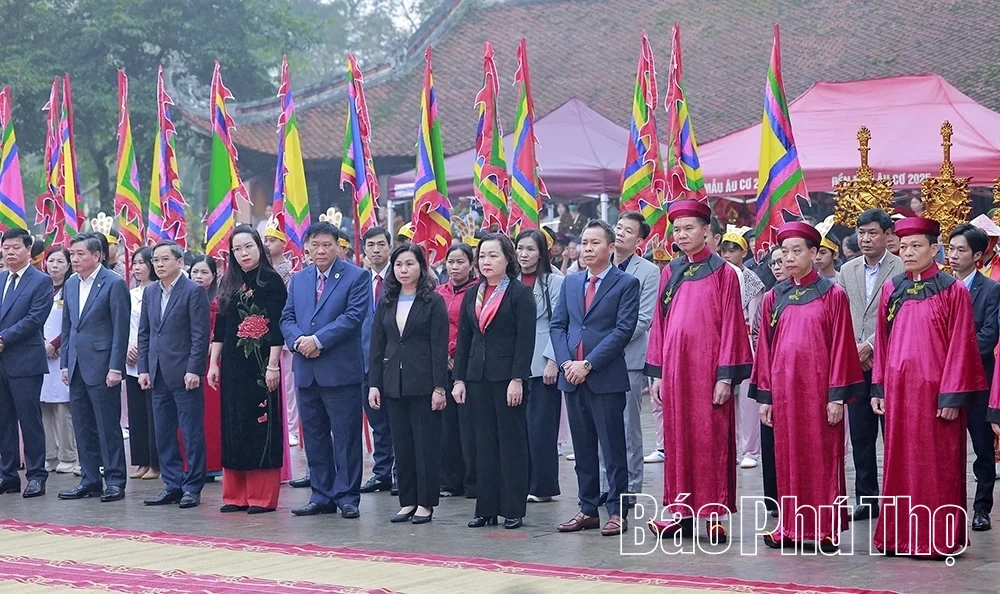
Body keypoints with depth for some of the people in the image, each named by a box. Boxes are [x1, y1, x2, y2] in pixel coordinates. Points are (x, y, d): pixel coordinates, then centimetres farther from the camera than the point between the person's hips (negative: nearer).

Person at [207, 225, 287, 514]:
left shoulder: (272, 281, -5)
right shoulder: (228, 283, 11)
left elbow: (277, 327, -10)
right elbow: (219, 327, 13)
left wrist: (273, 366, -15)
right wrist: (213, 364, 9)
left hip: (261, 364, -6)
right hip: (232, 364, 6)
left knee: (261, 426, -3)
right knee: (234, 426, 7)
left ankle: (262, 496, 2)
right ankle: (235, 494, 13)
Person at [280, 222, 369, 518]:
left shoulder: (356, 277, -2)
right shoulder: (298, 279, 16)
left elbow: (354, 315, -12)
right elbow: (287, 316, 12)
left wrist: (318, 340, -16)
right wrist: (297, 341, -9)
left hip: (340, 370, -6)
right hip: (306, 371, 6)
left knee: (346, 436, -1)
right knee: (314, 436, 10)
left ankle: (347, 496, 4)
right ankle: (321, 496, 17)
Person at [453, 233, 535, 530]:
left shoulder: (520, 293, -5)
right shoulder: (471, 295, 13)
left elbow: (526, 339, -11)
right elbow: (464, 339, 13)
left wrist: (517, 379, -17)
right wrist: (459, 379, 7)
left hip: (508, 377, -6)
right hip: (479, 377, 6)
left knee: (512, 441, 0)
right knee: (485, 442, 8)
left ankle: (514, 510, 5)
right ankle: (486, 508, 13)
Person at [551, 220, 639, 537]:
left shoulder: (627, 283, -3)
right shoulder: (570, 282, 15)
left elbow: (624, 329, -11)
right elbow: (558, 325, 12)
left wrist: (588, 364, -14)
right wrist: (566, 362, -5)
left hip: (606, 378, -5)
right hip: (572, 378, 5)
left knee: (613, 448, -1)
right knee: (583, 449, 10)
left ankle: (617, 512, 3)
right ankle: (588, 510, 17)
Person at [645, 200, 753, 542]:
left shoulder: (723, 273, -2)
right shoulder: (670, 273, 11)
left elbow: (731, 326, -6)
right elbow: (659, 324, 11)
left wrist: (726, 376, -12)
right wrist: (657, 372, 6)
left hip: (707, 368, -5)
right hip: (675, 367, 5)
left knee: (711, 439, -2)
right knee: (677, 438, 7)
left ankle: (715, 513, 3)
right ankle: (683, 511, 13)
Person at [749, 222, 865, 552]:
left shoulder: (833, 295, -1)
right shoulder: (774, 298, 9)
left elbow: (841, 347, -4)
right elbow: (765, 349, 9)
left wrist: (837, 396, -9)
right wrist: (764, 396, 5)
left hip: (818, 387, -3)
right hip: (783, 387, 3)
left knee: (822, 457, 1)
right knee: (788, 458, 7)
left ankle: (826, 529, 8)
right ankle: (790, 526, 15)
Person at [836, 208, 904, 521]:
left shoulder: (902, 269, -4)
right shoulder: (847, 270, 12)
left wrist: (870, 346, -14)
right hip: (855, 363, 5)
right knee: (860, 436, 8)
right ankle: (866, 499, 15)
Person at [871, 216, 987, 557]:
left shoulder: (953, 291, -5)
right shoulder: (891, 290, 7)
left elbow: (960, 347, -7)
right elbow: (882, 343, 10)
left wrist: (951, 396, -12)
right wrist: (879, 388, 6)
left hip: (934, 391, -4)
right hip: (898, 391, 4)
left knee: (938, 466, 1)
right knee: (900, 463, 8)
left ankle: (940, 539, 9)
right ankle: (900, 535, 15)